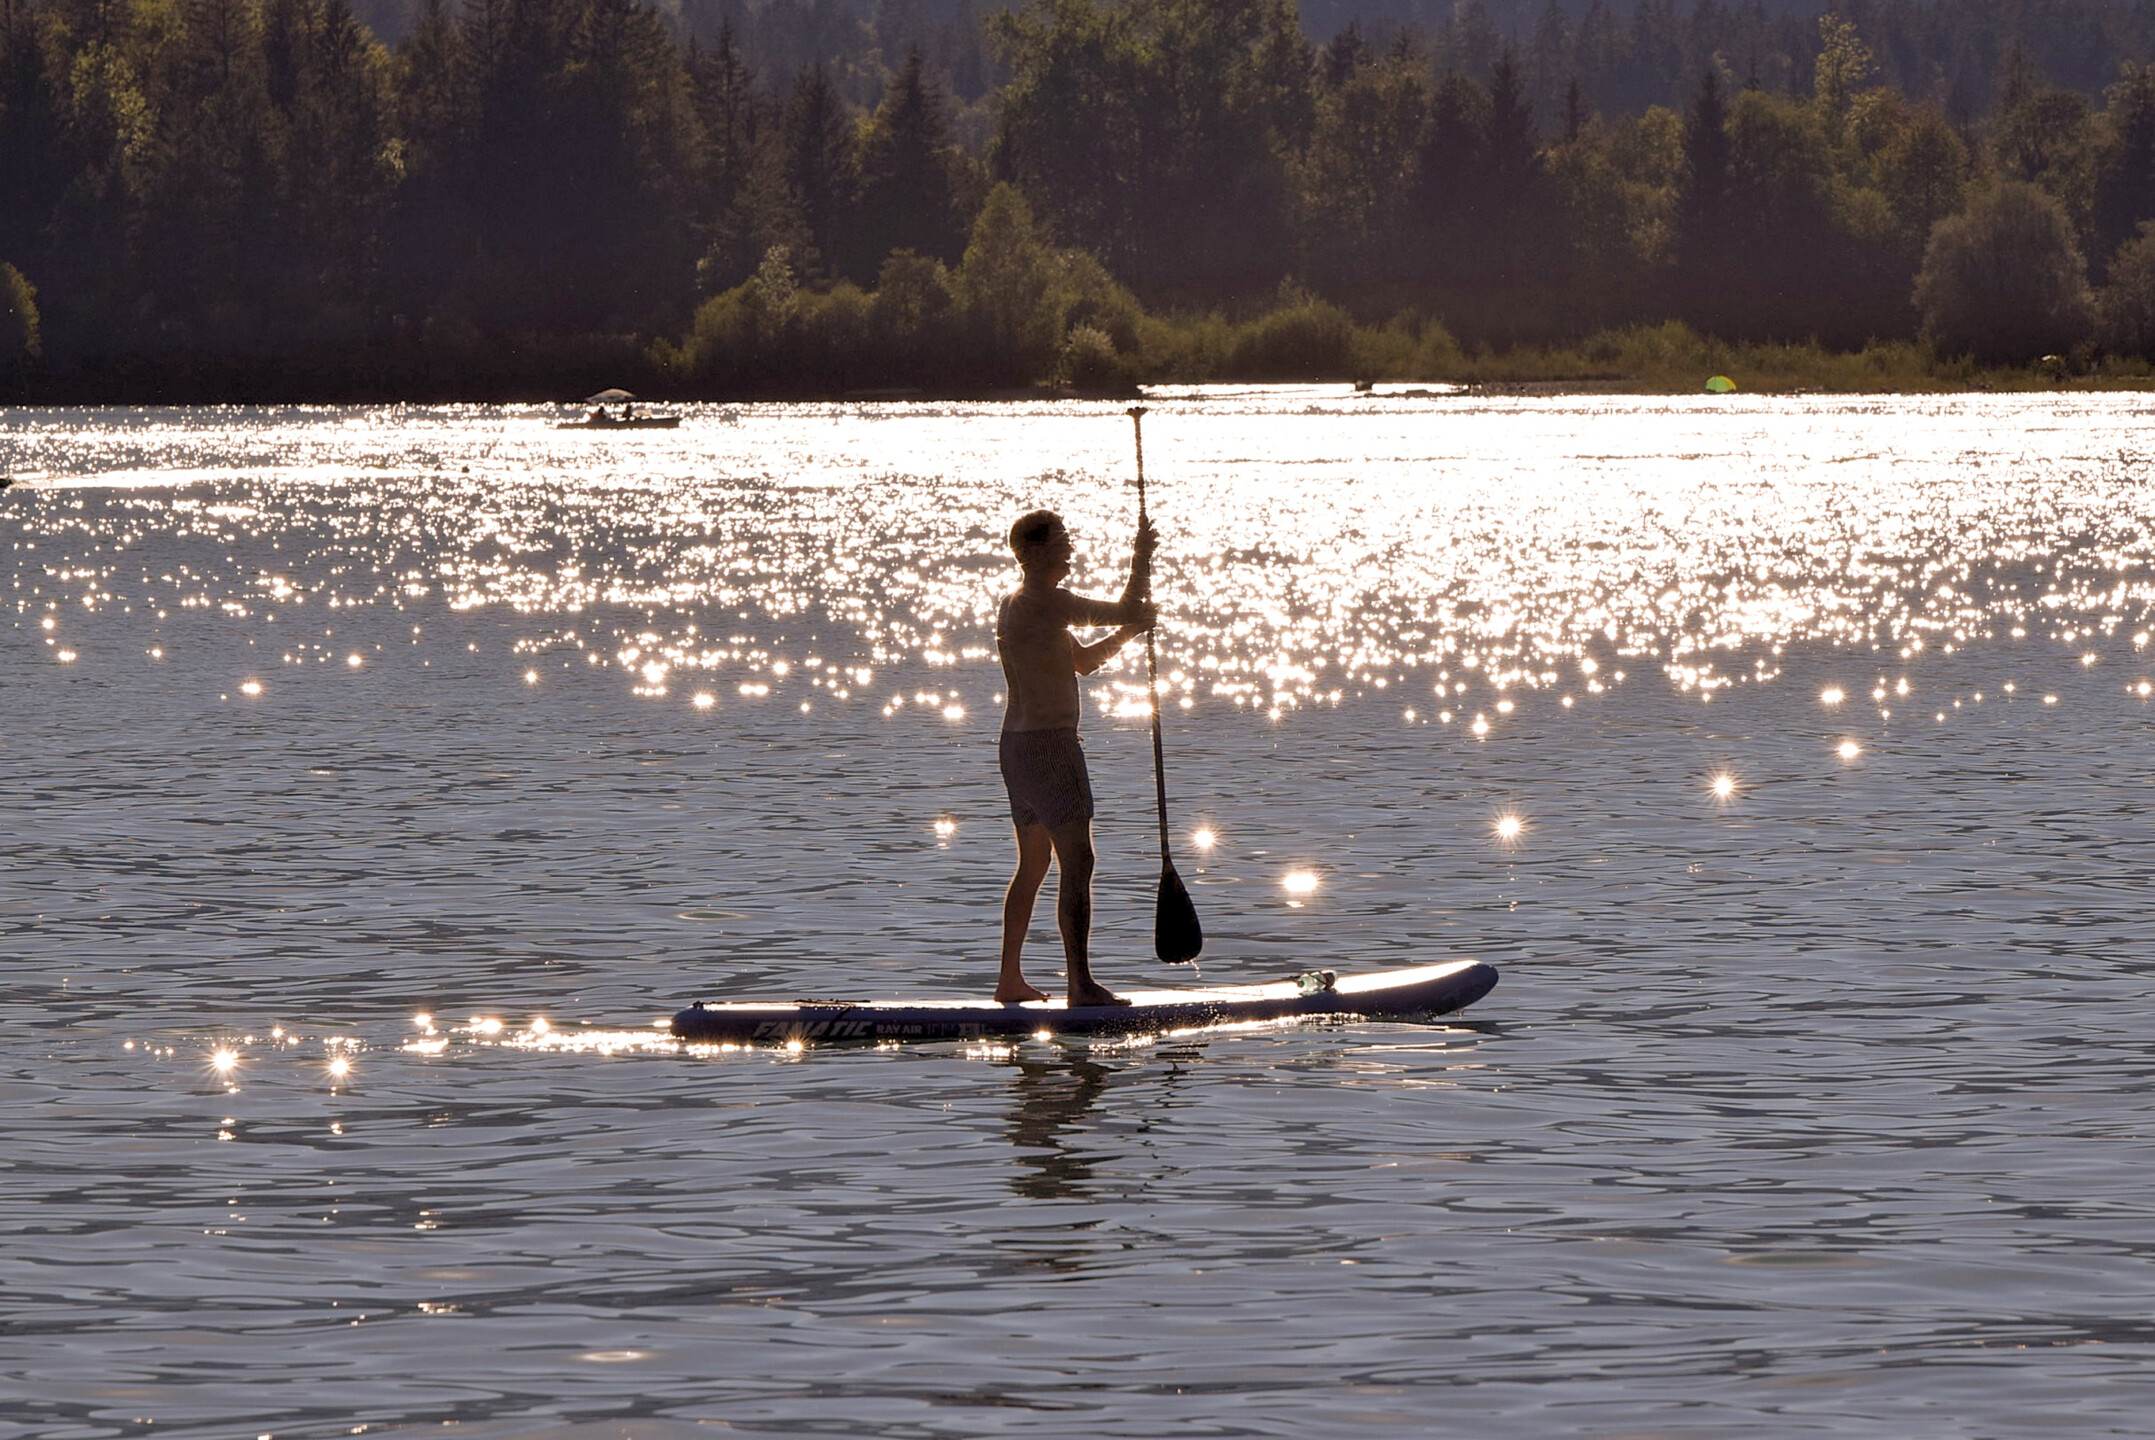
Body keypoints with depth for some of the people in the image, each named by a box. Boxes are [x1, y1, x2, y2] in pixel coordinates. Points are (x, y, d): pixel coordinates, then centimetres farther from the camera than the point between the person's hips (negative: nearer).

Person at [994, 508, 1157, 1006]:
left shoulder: (1014, 605, 17)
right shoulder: (1047, 601, -15)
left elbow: (1084, 661, 22)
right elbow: (1127, 610, -14)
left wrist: (1129, 630, 8)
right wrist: (1142, 559, 1)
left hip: (1017, 743, 11)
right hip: (1050, 743, -11)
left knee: (1033, 863, 18)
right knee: (1077, 862, -11)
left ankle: (1010, 979, 21)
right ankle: (1081, 983, -14)